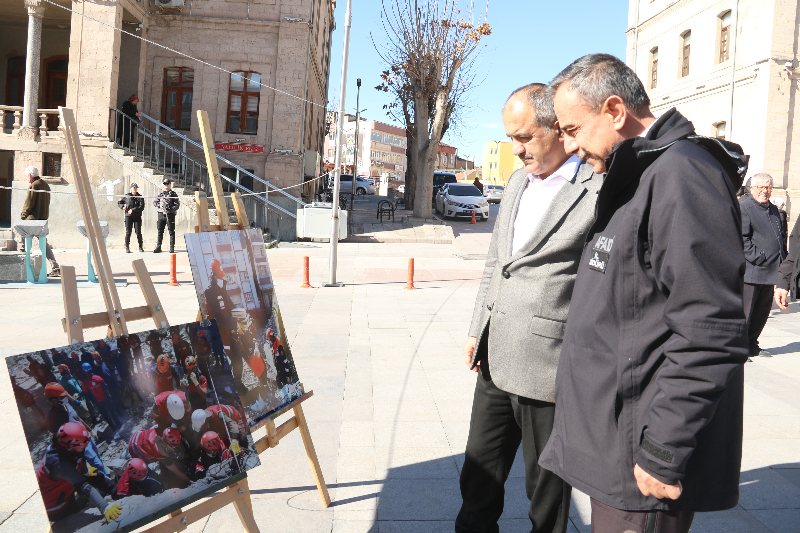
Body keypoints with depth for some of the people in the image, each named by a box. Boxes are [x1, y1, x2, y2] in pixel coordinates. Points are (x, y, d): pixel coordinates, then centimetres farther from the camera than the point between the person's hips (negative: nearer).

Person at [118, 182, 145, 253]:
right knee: (128, 232, 0)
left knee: (138, 232, -2)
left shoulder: (140, 197, 3)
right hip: (128, 216, 1)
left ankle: (141, 247, 7)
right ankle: (127, 248, 5)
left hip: (137, 217, -1)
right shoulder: (126, 196, 7)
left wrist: (133, 210, -16)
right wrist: (122, 207, -2)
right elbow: (119, 202, 19)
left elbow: (141, 207, -8)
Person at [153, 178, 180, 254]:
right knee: (160, 231, 7)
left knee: (171, 232, -3)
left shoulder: (173, 194, 3)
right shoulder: (160, 194, 16)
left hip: (170, 214, -4)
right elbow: (154, 202, 16)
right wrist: (159, 205, -6)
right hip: (161, 214, 4)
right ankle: (158, 247, 12)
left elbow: (177, 205, -5)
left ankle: (172, 248, 0)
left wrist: (169, 210, -17)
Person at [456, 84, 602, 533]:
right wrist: (478, 330, 18)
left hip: (548, 368, -7)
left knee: (547, 485, 10)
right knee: (480, 474, 19)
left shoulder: (600, 190, -12)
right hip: (496, 360, 7)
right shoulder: (518, 182, 14)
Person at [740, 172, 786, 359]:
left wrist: (783, 261, 13)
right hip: (751, 270, -8)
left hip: (771, 272, 8)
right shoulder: (743, 207, -7)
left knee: (763, 310, 13)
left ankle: (751, 344, 23)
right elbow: (741, 238, -15)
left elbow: (780, 237, 25)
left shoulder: (773, 209, 19)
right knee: (744, 311, -5)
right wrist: (757, 258, -19)